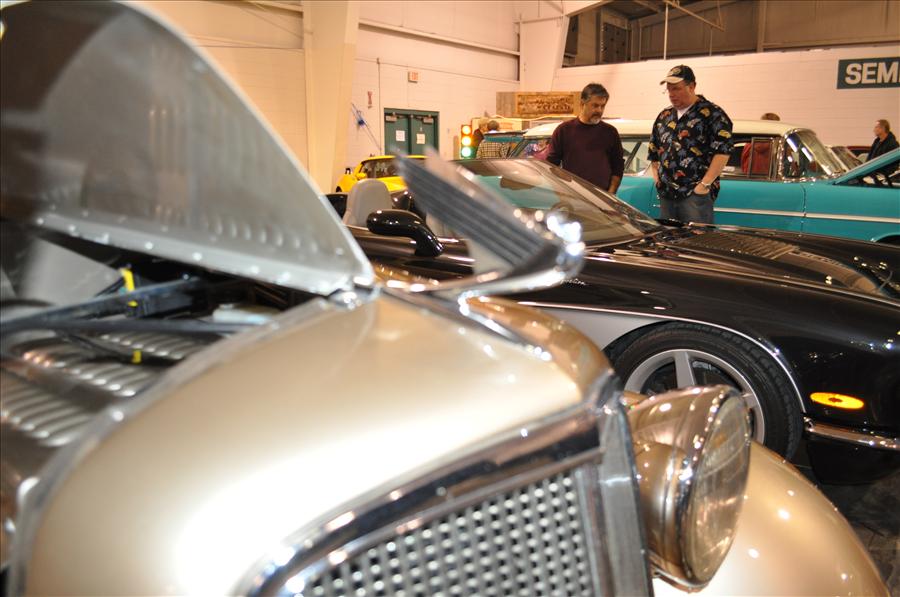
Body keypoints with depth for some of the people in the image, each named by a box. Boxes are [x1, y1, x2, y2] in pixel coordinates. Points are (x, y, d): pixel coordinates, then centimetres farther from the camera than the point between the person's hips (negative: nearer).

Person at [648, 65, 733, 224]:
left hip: (696, 194, -6)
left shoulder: (711, 114, -3)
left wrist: (704, 184, -16)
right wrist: (657, 178, 10)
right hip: (666, 194, 6)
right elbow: (653, 153, 23)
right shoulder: (664, 116, 17)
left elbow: (723, 151, -12)